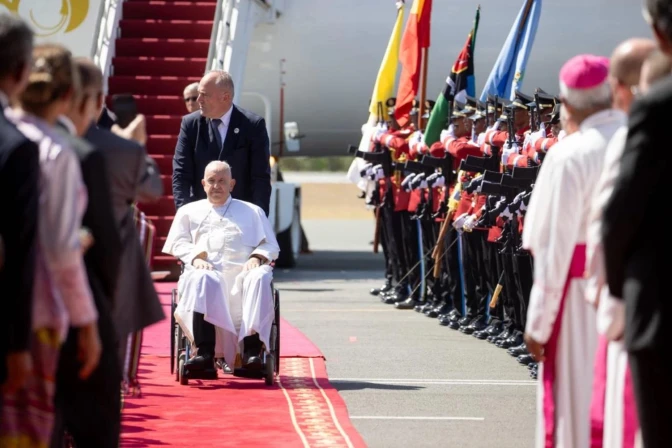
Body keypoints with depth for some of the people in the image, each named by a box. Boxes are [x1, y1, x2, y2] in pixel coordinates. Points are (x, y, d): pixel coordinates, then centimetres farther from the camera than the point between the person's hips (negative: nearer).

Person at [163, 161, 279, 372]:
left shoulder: (252, 212, 29)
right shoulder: (189, 211, 29)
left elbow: (271, 245, 19)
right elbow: (178, 243, 16)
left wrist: (257, 257, -4)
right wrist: (195, 257, -6)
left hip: (242, 271, 1)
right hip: (207, 270, -1)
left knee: (259, 278, -37)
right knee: (202, 280, -39)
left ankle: (252, 351, -46)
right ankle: (205, 353, -49)